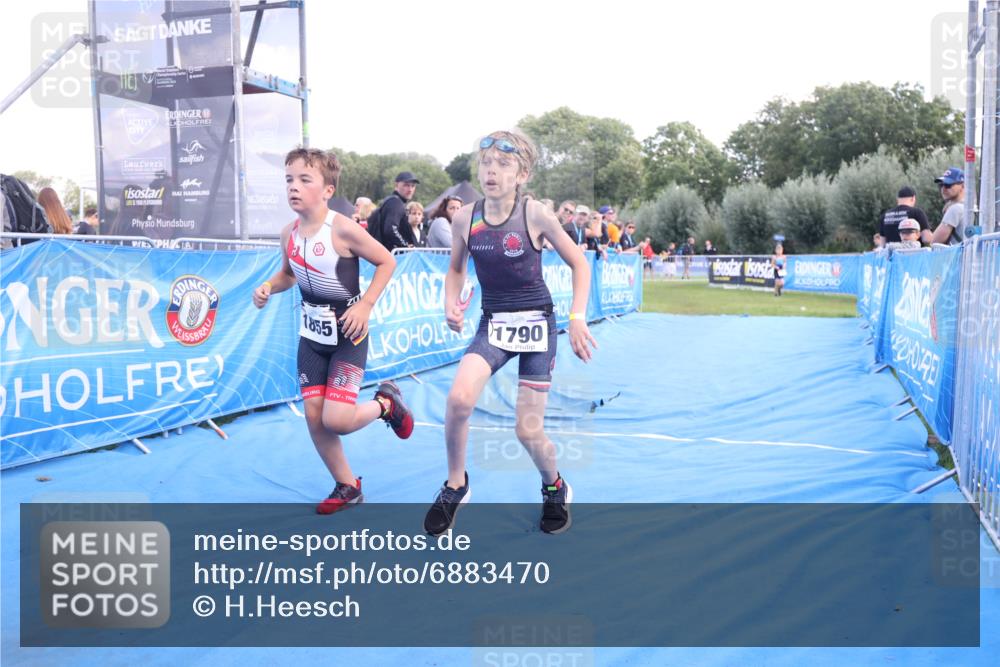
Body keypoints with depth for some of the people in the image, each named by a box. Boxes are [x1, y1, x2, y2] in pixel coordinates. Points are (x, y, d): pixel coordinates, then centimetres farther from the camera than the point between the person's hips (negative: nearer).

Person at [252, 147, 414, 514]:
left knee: (336, 419, -13)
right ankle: (347, 486, 23)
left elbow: (387, 262, -11)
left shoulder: (342, 229, -21)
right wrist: (268, 287, -6)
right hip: (311, 333, 6)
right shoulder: (289, 233, -3)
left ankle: (386, 402, 20)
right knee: (314, 416, 4)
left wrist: (365, 305, -17)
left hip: (347, 332, -6)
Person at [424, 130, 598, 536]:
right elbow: (455, 269, 11)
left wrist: (577, 317, -10)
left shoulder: (535, 215, -13)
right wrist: (451, 304, -8)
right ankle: (456, 486, 0)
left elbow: (579, 263, -2)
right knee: (459, 398, -25)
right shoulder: (465, 218, -6)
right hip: (493, 323, 2)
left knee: (528, 431, -1)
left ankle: (555, 488, 33)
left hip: (536, 324, -2)